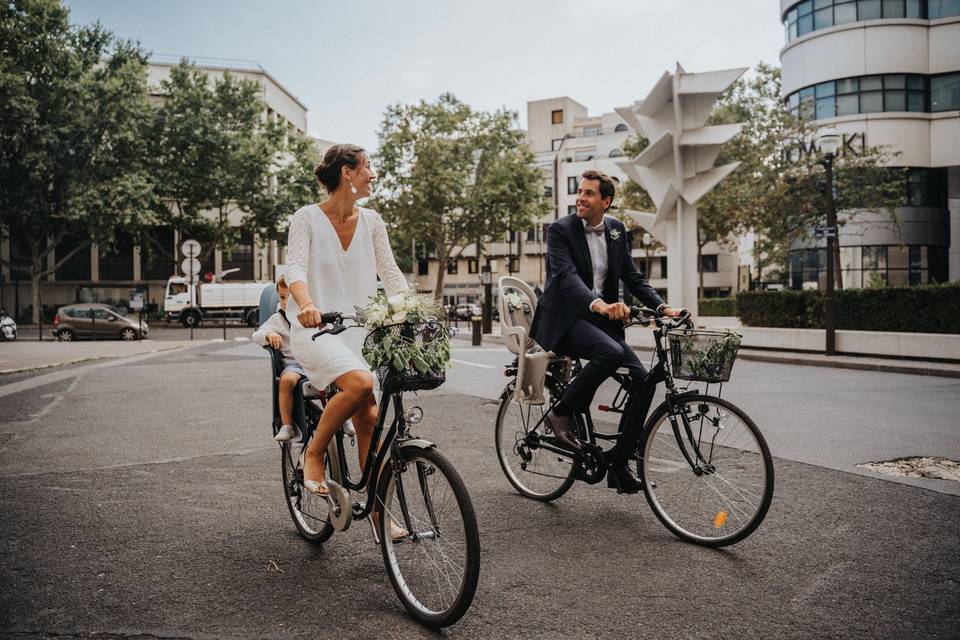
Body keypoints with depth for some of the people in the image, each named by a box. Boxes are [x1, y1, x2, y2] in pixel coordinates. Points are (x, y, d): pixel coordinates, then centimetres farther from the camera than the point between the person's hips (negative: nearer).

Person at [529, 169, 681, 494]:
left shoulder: (616, 230, 10)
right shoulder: (560, 230, -9)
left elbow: (632, 277, 10)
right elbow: (567, 276, -25)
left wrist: (662, 307, -6)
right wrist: (599, 304, -43)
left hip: (602, 319, 6)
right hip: (564, 318, -6)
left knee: (643, 379, -11)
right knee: (611, 352, -34)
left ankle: (618, 463, 0)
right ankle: (561, 413, -12)